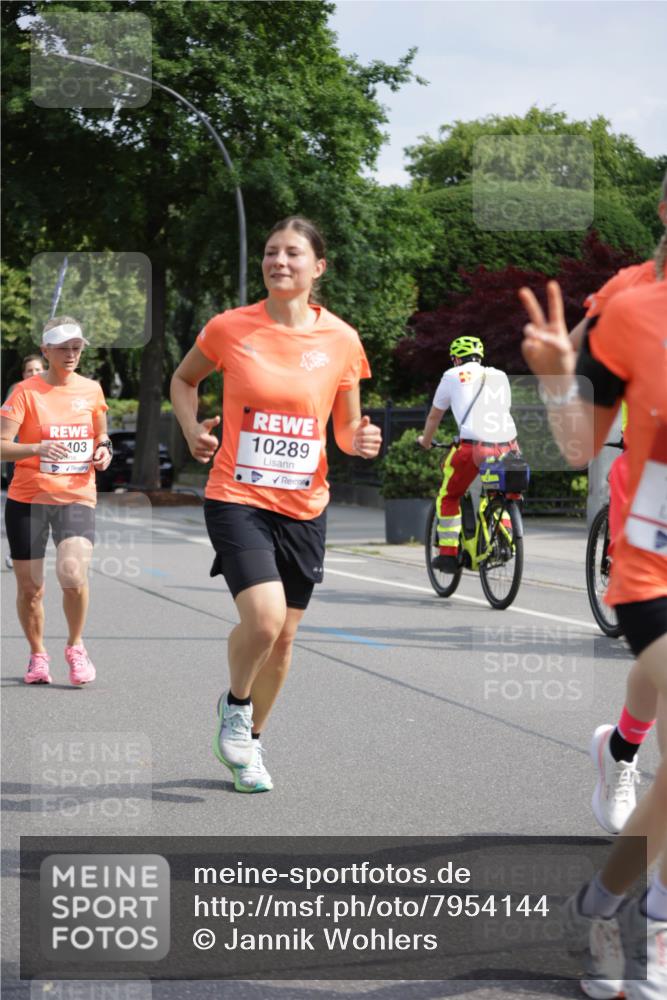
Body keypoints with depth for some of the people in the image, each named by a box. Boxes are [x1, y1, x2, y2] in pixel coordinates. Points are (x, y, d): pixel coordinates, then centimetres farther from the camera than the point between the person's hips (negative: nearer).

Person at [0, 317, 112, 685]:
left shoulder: (91, 390, 6)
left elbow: (100, 435, 23)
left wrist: (103, 449, 0)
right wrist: (38, 449, -29)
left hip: (76, 498, 1)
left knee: (72, 572, -22)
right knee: (30, 587, 4)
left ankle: (75, 647, 3)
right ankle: (37, 654, 29)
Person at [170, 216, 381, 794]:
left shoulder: (342, 340, 0)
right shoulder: (229, 328, -4)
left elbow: (346, 429, 10)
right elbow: (183, 380, 14)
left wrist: (361, 441, -13)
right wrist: (193, 429, -3)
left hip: (304, 507, 3)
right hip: (237, 498, -3)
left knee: (283, 636, 10)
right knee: (263, 617, -22)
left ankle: (251, 740, 34)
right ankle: (235, 704, 10)